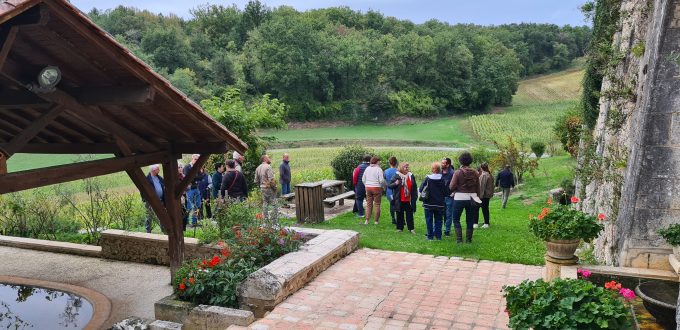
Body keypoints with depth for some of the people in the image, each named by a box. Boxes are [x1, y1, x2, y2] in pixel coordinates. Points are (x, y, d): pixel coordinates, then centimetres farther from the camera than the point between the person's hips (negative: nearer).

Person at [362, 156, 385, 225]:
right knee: (377, 204, 4)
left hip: (368, 188, 5)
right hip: (377, 188, -5)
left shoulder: (367, 168, 7)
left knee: (368, 204, 10)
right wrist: (383, 186, 3)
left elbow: (363, 179, 10)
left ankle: (367, 220, 5)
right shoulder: (379, 169, -10)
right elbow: (381, 180, -16)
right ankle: (376, 221, 7)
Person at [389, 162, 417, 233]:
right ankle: (399, 228, 18)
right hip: (399, 200, -2)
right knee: (400, 214, 7)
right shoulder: (396, 176, -4)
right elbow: (389, 186, -2)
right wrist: (395, 184, -22)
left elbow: (415, 187, 12)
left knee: (409, 214, 6)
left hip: (409, 200, 2)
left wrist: (415, 197, 6)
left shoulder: (411, 176, 5)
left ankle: (411, 228, 13)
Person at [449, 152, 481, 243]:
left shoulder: (458, 172, -11)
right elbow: (478, 187, 4)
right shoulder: (475, 173, 0)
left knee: (456, 219, 9)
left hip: (460, 198, -4)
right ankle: (468, 239, 16)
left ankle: (459, 239, 1)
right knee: (470, 220, 13)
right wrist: (477, 198, 14)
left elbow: (452, 187, -14)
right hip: (472, 198, 4)